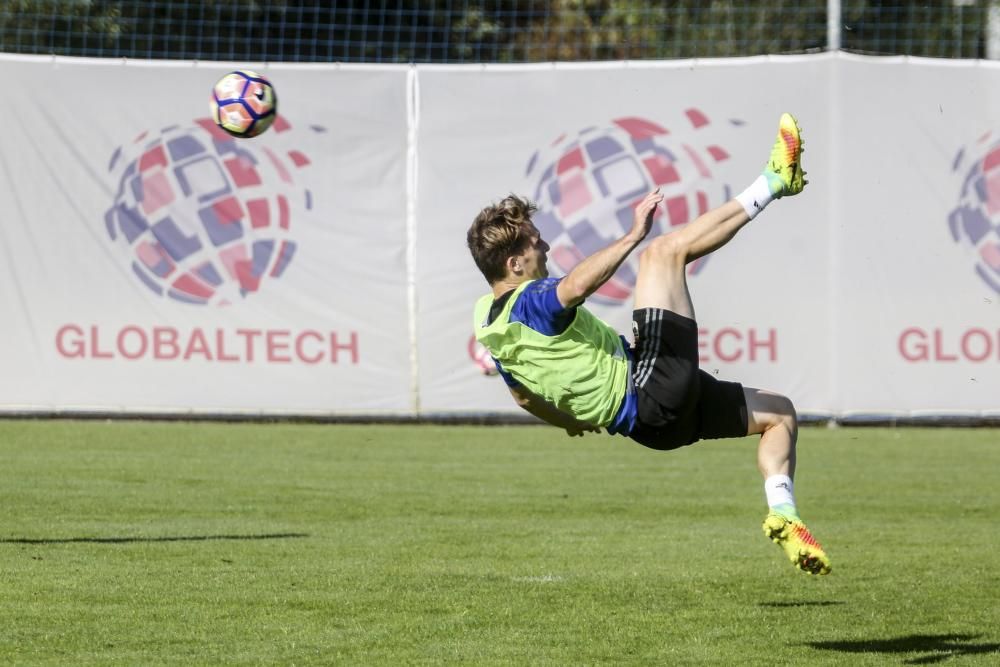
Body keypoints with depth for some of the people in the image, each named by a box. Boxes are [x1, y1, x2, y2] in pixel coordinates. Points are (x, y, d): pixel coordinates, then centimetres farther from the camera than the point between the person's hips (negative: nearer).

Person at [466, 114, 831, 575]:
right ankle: (773, 183, -4)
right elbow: (578, 285, -40)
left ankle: (782, 516, 1)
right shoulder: (529, 303, -16)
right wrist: (634, 235, -35)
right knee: (664, 251, -10)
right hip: (653, 393, -10)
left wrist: (571, 421, 47)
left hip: (649, 424, 10)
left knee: (779, 413, 20)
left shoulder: (491, 322, 13)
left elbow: (526, 397, 29)